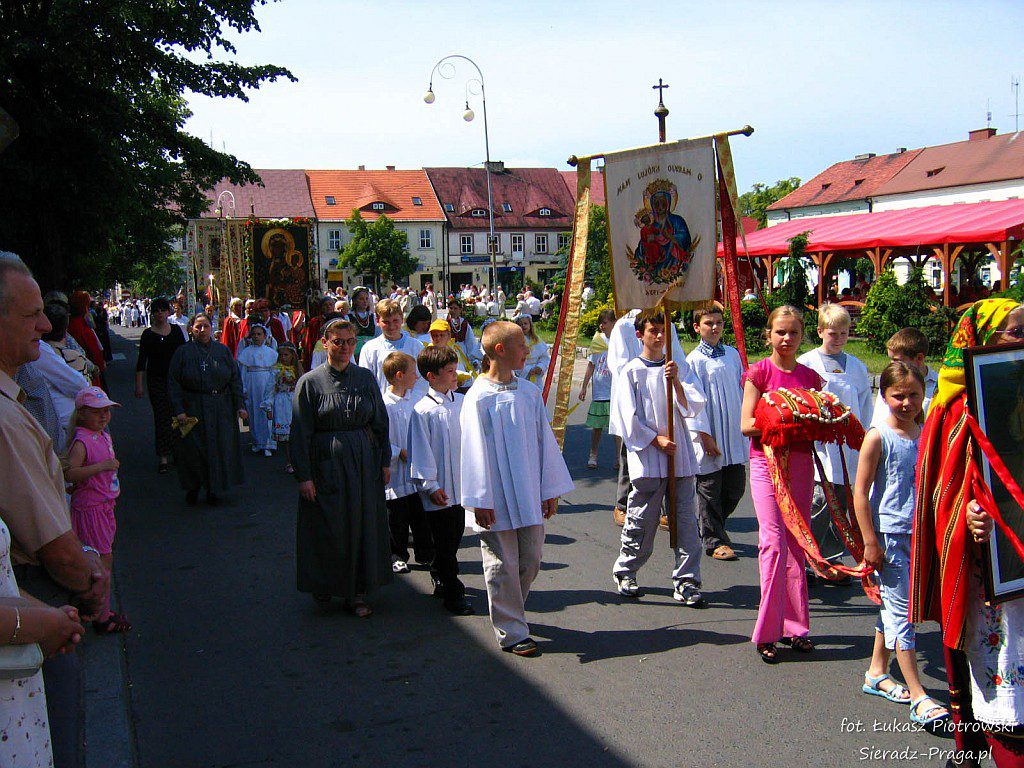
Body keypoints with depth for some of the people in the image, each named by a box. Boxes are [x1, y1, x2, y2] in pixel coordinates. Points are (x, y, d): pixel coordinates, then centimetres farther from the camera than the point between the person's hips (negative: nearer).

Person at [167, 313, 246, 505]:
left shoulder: (223, 351, 6)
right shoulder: (182, 352, 0)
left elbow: (235, 379, 6)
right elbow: (173, 383, -3)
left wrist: (240, 405, -2)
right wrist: (178, 410, -12)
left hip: (221, 409, 2)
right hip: (192, 408, -2)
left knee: (219, 448, 4)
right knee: (193, 450, 2)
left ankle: (214, 490, 18)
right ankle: (192, 488, 20)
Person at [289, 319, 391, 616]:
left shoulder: (366, 378, 4)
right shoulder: (310, 382, -6)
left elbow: (380, 423, 10)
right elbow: (300, 433, -6)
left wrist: (385, 461, 6)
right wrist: (304, 476, -10)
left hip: (364, 463, 3)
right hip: (326, 465, -3)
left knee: (362, 525, 7)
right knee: (328, 529, 4)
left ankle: (357, 592, 19)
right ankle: (324, 587, 26)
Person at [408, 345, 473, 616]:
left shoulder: (461, 402, 4)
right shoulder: (423, 411, -14)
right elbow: (421, 452, -12)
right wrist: (430, 485, -13)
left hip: (461, 485, 6)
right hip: (439, 490, -6)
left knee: (455, 536, 17)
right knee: (445, 543, 3)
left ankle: (439, 578, 37)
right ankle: (453, 594, 13)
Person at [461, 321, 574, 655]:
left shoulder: (529, 392, 5)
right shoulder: (479, 397, -10)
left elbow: (544, 440, 9)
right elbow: (475, 450, -10)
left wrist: (551, 490, 9)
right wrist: (481, 501, -11)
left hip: (529, 497, 5)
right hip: (497, 501, -5)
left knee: (530, 561, 12)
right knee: (503, 567, 4)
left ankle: (510, 611, 35)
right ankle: (511, 632, 17)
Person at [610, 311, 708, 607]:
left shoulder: (679, 368, 11)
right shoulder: (631, 371, 1)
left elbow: (693, 407, 1)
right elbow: (629, 417, -2)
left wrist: (676, 382, -13)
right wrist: (656, 439, -9)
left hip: (679, 455, 3)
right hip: (647, 457, -3)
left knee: (685, 519, 0)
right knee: (642, 520, 3)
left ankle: (685, 582, 8)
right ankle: (625, 572, 24)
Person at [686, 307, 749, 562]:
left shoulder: (733, 354, 9)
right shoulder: (694, 360, -7)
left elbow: (742, 390, 16)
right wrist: (704, 436, -13)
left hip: (735, 436, 5)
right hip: (709, 438, -5)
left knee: (736, 488, 10)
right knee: (710, 490, 3)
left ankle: (708, 527, 31)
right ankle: (714, 541, 15)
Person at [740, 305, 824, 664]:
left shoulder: (810, 377, 11)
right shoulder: (760, 372, -1)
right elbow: (747, 424, -7)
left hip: (800, 462, 5)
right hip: (767, 460, -4)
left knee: (797, 546, 9)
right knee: (774, 543, -11)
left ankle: (794, 626, 18)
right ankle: (767, 631, -2)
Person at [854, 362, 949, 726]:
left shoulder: (927, 435, 6)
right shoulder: (878, 437, -11)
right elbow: (861, 493, -11)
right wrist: (870, 542, -14)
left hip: (919, 533, 6)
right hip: (889, 534, -6)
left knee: (893, 606, 16)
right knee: (902, 612, -4)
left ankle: (876, 674, 31)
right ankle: (918, 697, -1)